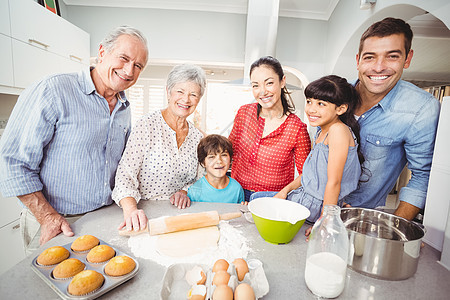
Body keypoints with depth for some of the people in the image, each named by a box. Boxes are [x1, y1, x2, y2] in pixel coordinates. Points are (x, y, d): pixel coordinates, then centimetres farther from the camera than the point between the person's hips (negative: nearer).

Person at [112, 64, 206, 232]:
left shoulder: (198, 137, 5)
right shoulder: (147, 125, -8)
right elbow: (126, 174, -13)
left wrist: (184, 191, -5)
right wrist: (131, 209, -28)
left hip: (177, 215, 1)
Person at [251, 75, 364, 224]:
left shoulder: (339, 130, -23)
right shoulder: (321, 131, 6)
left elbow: (334, 182, -24)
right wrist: (286, 189, 6)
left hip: (320, 205, -9)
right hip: (306, 195, 9)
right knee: (255, 197, 13)